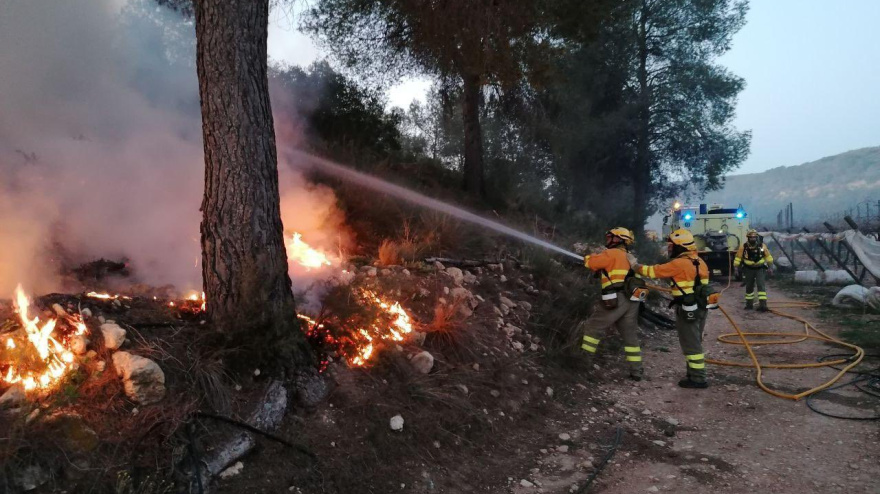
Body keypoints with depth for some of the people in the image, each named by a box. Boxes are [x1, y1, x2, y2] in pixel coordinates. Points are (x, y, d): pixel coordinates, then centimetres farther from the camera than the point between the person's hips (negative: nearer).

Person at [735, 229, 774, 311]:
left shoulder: (762, 246, -9)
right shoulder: (743, 247, -12)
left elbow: (768, 256, 3)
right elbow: (738, 258, -4)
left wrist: (770, 267, 5)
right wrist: (736, 268, -4)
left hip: (760, 269, -1)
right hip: (749, 269, 1)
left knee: (761, 285, -14)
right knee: (749, 287, 11)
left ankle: (763, 304, -17)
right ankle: (749, 304, 25)